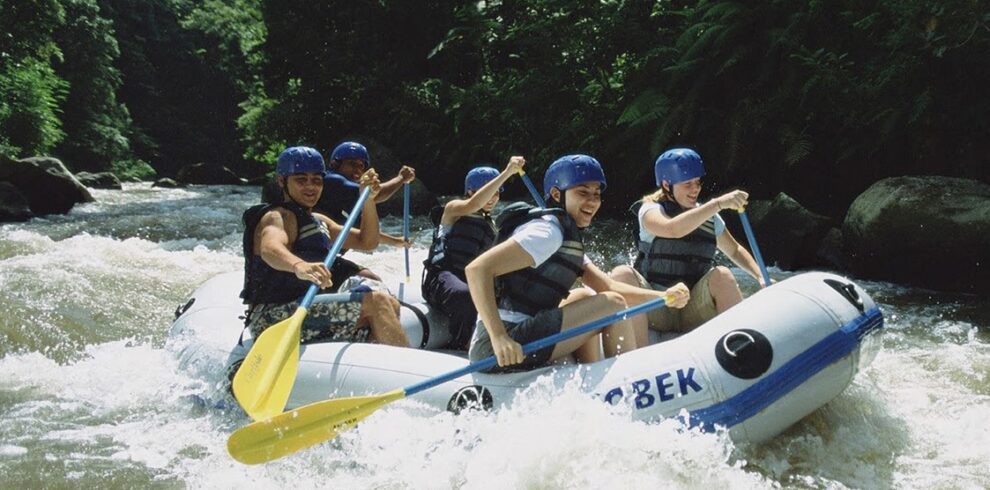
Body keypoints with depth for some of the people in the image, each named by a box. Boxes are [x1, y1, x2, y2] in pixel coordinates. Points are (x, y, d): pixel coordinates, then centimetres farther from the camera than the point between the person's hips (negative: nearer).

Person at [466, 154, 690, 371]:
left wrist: (662, 297, 1)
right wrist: (499, 338, -31)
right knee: (612, 304, -7)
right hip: (508, 349, -10)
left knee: (585, 296, 24)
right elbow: (476, 269, -23)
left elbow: (608, 286, 14)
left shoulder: (568, 239, 19)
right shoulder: (548, 232, -12)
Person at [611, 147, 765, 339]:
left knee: (721, 274, -24)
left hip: (694, 313, 3)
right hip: (657, 313, -3)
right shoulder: (650, 210, -4)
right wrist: (718, 204, -34)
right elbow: (673, 230, -27)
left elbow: (735, 251, 25)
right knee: (622, 274, -30)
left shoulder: (709, 218, 11)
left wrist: (761, 276, 7)